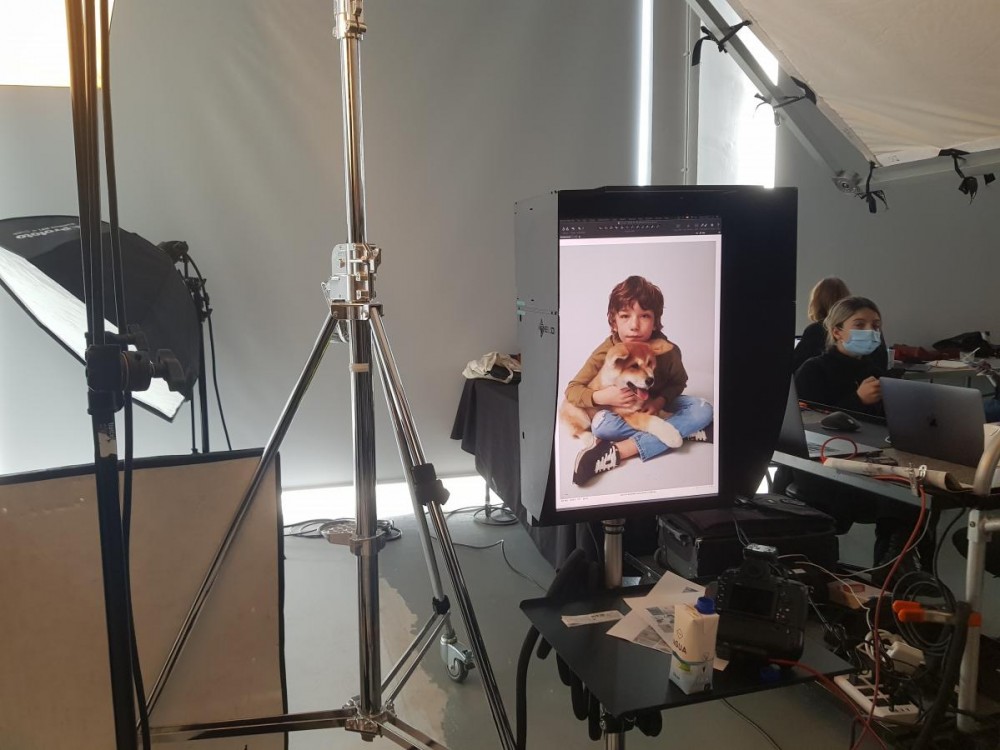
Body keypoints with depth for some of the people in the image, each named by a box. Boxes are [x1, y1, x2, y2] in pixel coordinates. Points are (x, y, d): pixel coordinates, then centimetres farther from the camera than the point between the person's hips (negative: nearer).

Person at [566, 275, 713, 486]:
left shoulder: (667, 350, -20)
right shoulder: (606, 353, -23)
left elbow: (678, 382, -1)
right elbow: (572, 390, -19)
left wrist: (660, 401, -23)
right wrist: (602, 396, -39)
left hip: (656, 405, 2)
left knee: (704, 410, -22)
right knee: (601, 425, -35)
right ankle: (680, 429, -23)